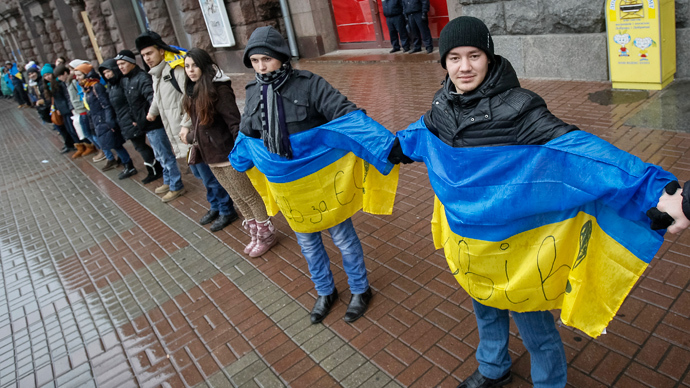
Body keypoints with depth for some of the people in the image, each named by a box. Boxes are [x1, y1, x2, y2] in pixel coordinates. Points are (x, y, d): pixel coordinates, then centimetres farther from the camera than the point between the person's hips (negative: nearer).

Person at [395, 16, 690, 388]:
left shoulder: (515, 108, -25)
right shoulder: (443, 105, -5)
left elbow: (578, 150, -36)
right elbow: (420, 134, 18)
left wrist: (659, 191, -47)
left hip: (513, 247, -6)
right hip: (467, 242, 6)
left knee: (535, 328, 15)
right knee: (485, 310, 29)